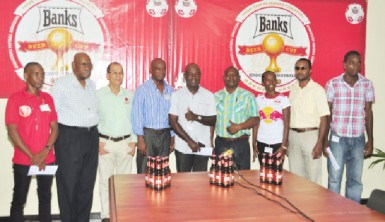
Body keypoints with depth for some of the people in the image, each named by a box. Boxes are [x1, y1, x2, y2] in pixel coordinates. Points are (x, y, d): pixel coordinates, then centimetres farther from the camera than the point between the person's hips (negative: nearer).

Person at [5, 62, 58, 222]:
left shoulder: (48, 98, 8)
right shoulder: (15, 99, -5)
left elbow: (54, 127, 6)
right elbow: (12, 131, -9)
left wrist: (46, 151, -9)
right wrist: (31, 155, -13)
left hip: (47, 159, 4)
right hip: (23, 160, -4)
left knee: (45, 198, 11)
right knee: (19, 200, 4)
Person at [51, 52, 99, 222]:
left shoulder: (92, 84, 13)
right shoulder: (62, 84, -6)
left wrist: (94, 130, 13)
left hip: (91, 136, 6)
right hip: (69, 137, -6)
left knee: (87, 183, 10)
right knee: (68, 184, 1)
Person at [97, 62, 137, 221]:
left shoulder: (130, 96, 7)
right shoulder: (99, 95, -1)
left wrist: (133, 141, 1)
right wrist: (98, 142, -7)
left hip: (126, 143, 2)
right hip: (105, 142, -2)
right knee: (105, 180, 2)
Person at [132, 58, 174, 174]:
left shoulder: (170, 90, 7)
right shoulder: (142, 89, -4)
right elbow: (137, 115, -7)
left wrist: (172, 138, 8)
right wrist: (140, 139, -12)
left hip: (165, 135, 4)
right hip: (147, 134, -3)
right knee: (144, 172, 1)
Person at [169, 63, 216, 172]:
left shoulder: (209, 95, 3)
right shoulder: (176, 95, -1)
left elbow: (213, 121, 1)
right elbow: (173, 122, -5)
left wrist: (197, 117, -17)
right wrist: (189, 141, -12)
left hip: (203, 146, 1)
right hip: (183, 147, -1)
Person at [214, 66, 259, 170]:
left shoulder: (248, 96, 2)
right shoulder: (216, 96, 9)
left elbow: (255, 119, -1)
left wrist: (239, 127, -16)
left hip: (241, 143, -2)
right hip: (221, 143, 2)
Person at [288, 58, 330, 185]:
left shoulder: (317, 90, -6)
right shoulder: (292, 89, 10)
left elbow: (323, 118, -9)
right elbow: (289, 116, 12)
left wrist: (319, 143, -15)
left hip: (310, 135, -5)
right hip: (293, 135, 5)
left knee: (313, 176, 0)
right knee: (295, 175, 11)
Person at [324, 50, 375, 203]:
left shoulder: (367, 85, 2)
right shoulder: (332, 84, -4)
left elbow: (368, 113, 7)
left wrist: (370, 140, 6)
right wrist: (325, 140, -2)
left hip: (358, 139, 2)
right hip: (338, 138, -2)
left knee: (355, 180, 9)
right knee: (334, 179, 3)